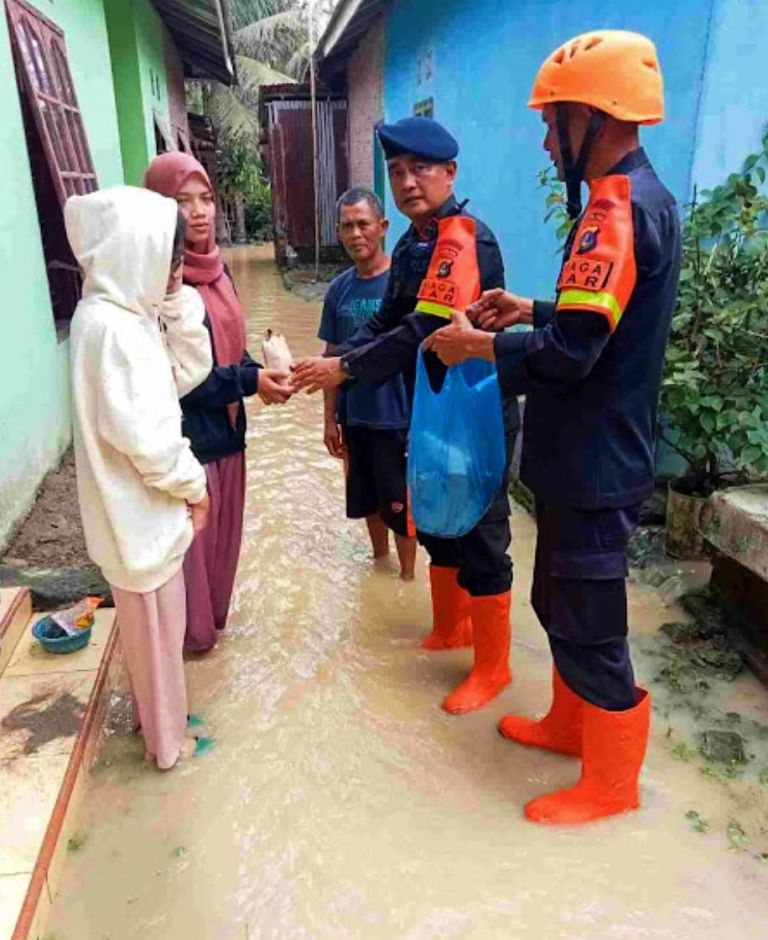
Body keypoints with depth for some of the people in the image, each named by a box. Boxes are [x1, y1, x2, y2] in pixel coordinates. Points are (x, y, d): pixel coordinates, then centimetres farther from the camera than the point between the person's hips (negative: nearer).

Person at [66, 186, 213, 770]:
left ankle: (156, 713, 46)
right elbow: (145, 438, -25)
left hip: (140, 507, 9)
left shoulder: (117, 313, 5)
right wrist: (194, 485, -13)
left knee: (154, 623, 25)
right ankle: (168, 740, 32)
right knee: (156, 627, 10)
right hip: (141, 513, -9)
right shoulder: (111, 327, -25)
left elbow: (175, 386, 12)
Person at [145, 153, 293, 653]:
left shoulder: (216, 267, 6)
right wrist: (248, 382, -23)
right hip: (185, 433, -8)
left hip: (225, 426, 8)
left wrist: (261, 373, -6)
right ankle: (193, 631, 29)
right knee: (193, 536, 8)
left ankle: (214, 614, 41)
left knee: (224, 531, 20)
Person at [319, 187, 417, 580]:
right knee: (367, 499, 19)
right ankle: (379, 560, 42)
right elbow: (332, 356, 9)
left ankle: (406, 576, 29)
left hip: (398, 417, -5)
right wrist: (330, 418, 8)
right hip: (355, 417, 5)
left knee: (400, 504, 8)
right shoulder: (338, 289, 3)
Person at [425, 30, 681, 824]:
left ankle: (611, 781, 26)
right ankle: (571, 726, 42)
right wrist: (530, 311, 11)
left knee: (589, 625, 5)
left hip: (593, 466, -10)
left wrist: (478, 346, -14)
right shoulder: (641, 196, 13)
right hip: (588, 456, 10)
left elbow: (572, 352, -28)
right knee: (561, 602, 22)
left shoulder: (617, 207, -21)